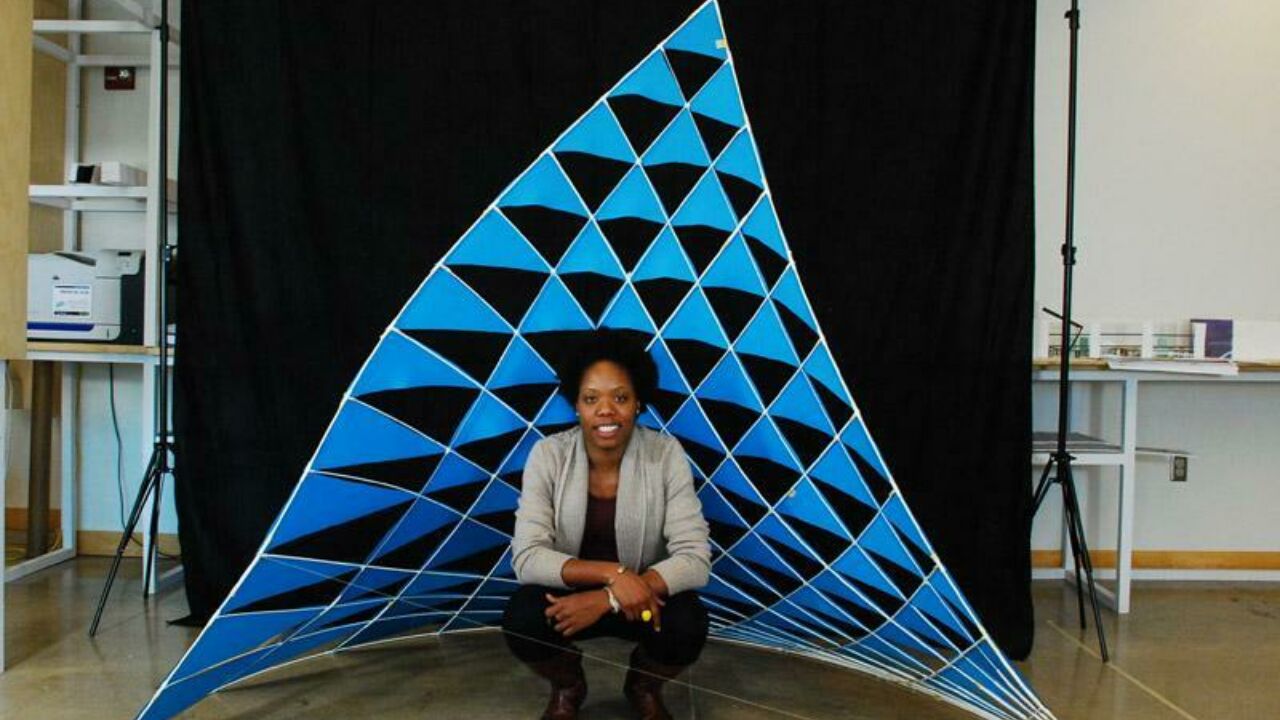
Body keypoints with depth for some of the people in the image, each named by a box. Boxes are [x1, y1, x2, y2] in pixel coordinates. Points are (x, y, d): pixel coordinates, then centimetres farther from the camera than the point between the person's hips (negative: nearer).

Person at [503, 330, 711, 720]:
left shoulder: (666, 453, -18)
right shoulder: (548, 454, -16)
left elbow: (695, 559, -22)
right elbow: (527, 557, -21)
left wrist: (607, 599, -33)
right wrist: (612, 573, -35)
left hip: (645, 592, 0)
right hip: (569, 591, 0)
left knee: (687, 627, -30)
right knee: (522, 619, -30)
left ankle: (644, 687, 8)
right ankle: (567, 687, 7)